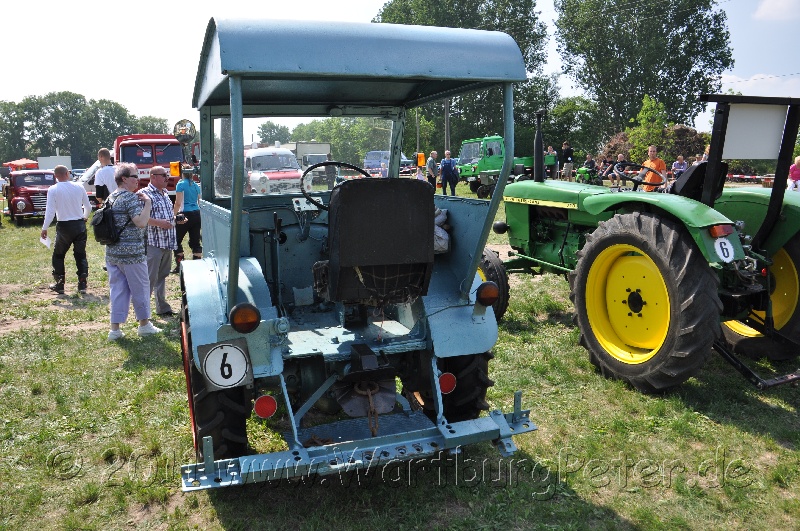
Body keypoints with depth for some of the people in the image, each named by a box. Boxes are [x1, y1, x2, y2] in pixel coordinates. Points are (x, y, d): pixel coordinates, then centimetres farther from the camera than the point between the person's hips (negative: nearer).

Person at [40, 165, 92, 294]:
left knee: (58, 255, 15)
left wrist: (44, 228, 0)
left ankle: (59, 284, 16)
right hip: (80, 225, 2)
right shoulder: (79, 187, 0)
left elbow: (50, 211, -11)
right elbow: (88, 207, 9)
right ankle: (82, 284, 5)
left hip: (64, 226, -2)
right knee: (80, 255, 10)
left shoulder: (53, 190, -8)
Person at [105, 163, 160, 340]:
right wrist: (147, 203, -15)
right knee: (140, 287, 7)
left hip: (111, 252, 8)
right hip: (131, 252, -8)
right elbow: (141, 222, -25)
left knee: (117, 289, 11)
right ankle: (144, 325, 19)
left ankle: (115, 328, 12)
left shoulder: (110, 198, 13)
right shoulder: (132, 198, -15)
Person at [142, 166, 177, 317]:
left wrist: (175, 218, 12)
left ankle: (162, 307, 24)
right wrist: (159, 223, -23)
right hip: (153, 243, -8)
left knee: (162, 276, 16)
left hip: (167, 242, 8)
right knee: (150, 277, -5)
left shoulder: (164, 193, 17)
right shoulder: (145, 194, -10)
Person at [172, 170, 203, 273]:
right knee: (195, 242, 7)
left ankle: (179, 265, 4)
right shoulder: (196, 186, 11)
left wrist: (174, 215, -3)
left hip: (185, 214, -6)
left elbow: (178, 203, -11)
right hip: (197, 214, 6)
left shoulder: (181, 185, -6)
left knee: (177, 240, 6)